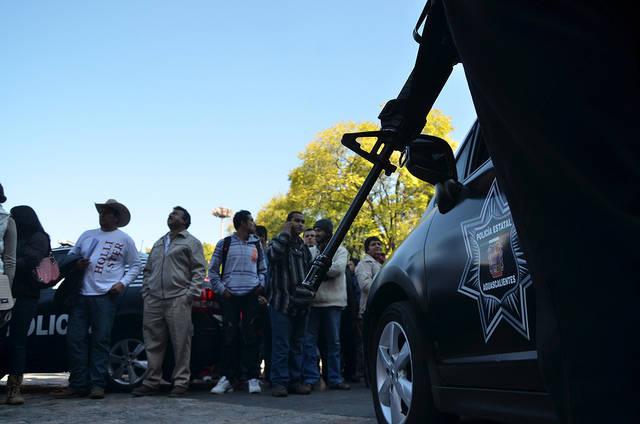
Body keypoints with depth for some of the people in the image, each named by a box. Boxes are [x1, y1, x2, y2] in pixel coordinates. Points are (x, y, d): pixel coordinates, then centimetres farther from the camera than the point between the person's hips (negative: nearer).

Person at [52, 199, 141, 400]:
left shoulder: (124, 240, 9)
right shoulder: (87, 235, 19)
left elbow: (136, 266, 10)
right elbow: (70, 256, 23)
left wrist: (122, 283, -6)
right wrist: (75, 265, 0)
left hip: (105, 296, -3)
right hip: (81, 294, 4)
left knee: (100, 341, -5)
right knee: (75, 339, -1)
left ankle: (97, 385, 0)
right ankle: (77, 385, 6)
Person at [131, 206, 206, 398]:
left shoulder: (191, 242, 7)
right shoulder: (158, 243, 25)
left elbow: (199, 270, -1)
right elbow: (147, 270, 26)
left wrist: (190, 294, -11)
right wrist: (145, 292, 11)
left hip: (178, 301, -5)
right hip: (153, 301, 6)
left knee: (181, 343, -5)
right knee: (153, 344, 5)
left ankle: (181, 382, 2)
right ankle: (151, 382, 12)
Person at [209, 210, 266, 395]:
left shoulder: (256, 245, 17)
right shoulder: (224, 244, 8)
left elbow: (263, 269, 22)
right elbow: (213, 270, 9)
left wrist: (261, 285, 5)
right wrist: (221, 289, -2)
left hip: (251, 296, 2)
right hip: (230, 296, -2)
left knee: (251, 336, -2)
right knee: (230, 337, -2)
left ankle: (253, 378, 2)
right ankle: (227, 378, 6)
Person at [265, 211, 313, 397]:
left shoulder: (304, 248, 18)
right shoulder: (278, 242, 0)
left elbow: (310, 270, 26)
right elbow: (273, 254, -25)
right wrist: (284, 234, -15)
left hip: (301, 304, 6)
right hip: (282, 302, -6)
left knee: (297, 345, 10)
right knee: (281, 344, -6)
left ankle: (295, 381, 16)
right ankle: (279, 382, -1)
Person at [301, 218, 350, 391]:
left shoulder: (340, 251, 5)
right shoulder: (310, 251, 14)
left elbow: (338, 268, -14)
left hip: (332, 301, -2)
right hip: (312, 300, 2)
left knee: (334, 342, 6)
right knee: (309, 341, 0)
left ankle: (334, 379, 14)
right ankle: (310, 378, 7)